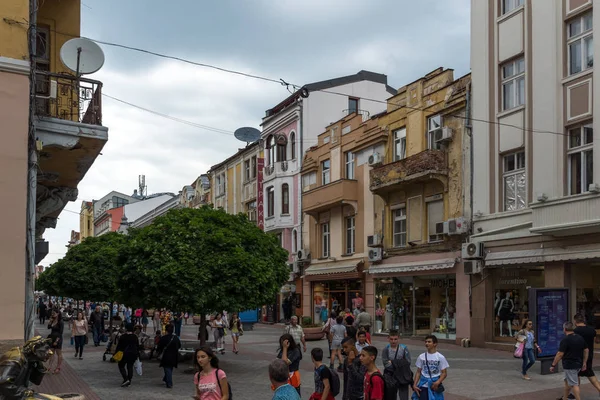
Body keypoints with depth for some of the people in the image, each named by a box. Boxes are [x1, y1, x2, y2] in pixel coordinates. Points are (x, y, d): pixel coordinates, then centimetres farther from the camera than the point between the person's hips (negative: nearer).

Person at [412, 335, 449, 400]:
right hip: (423, 385, 2)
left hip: (435, 387, -2)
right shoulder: (421, 357, 3)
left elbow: (444, 373, -4)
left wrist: (437, 382, -20)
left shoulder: (440, 357, -5)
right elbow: (418, 372, 8)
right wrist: (415, 385, -3)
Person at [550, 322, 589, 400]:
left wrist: (553, 365, -11)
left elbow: (560, 354, -18)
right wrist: (584, 363, 19)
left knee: (574, 384, -6)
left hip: (569, 366, -8)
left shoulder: (565, 340, -18)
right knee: (567, 381, 22)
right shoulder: (580, 338, 6)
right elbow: (586, 350, 12)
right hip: (578, 364, 9)